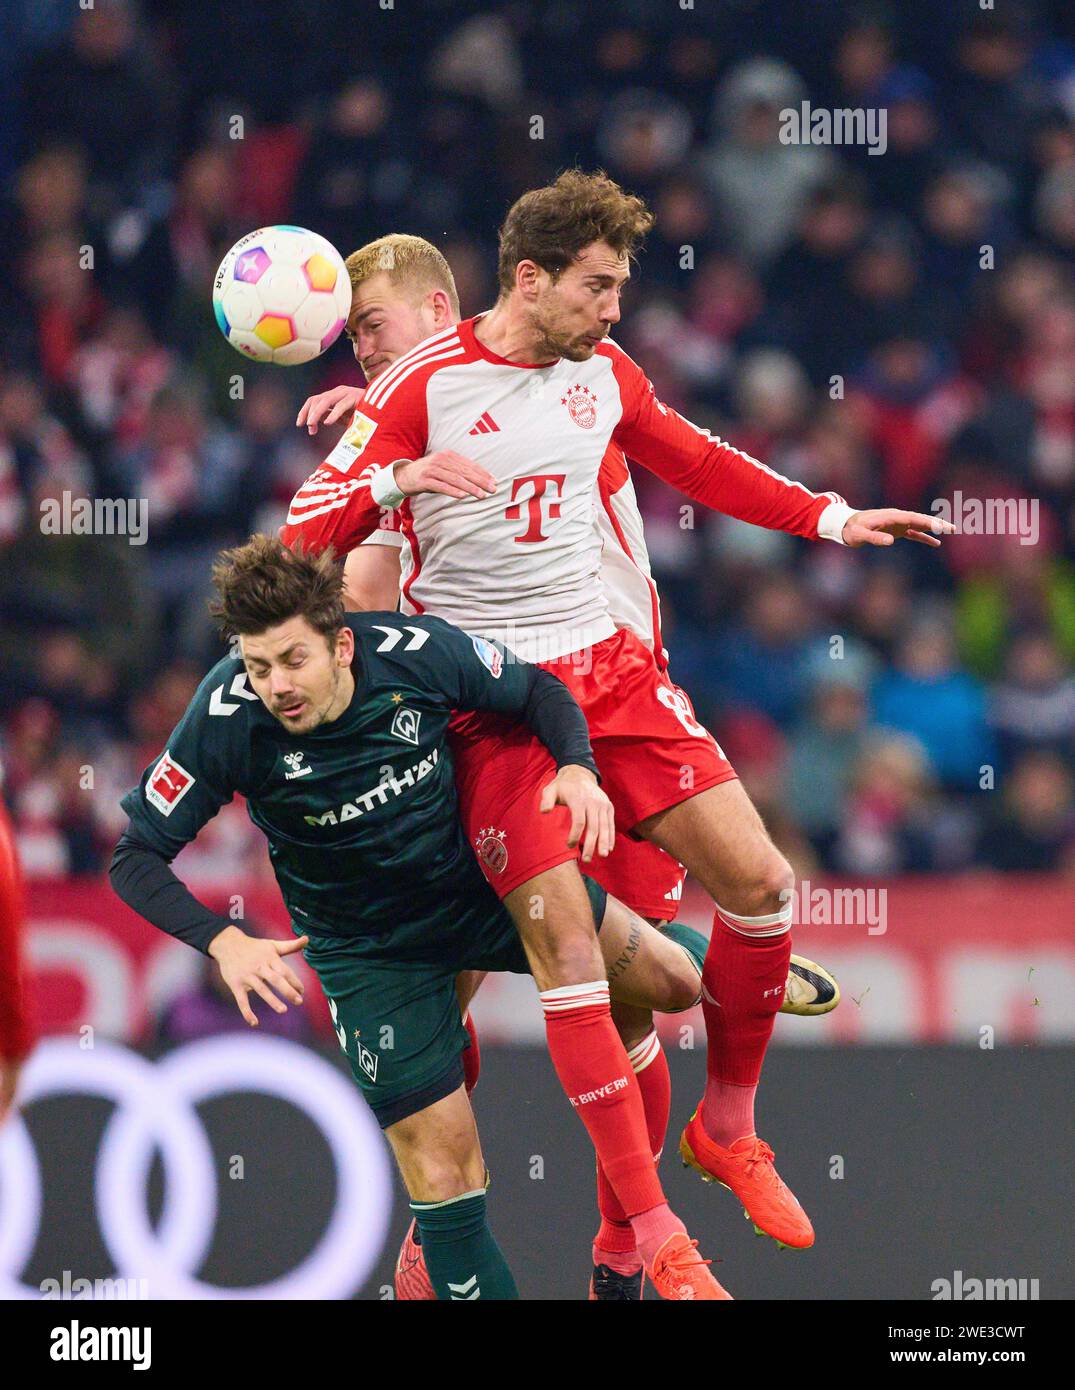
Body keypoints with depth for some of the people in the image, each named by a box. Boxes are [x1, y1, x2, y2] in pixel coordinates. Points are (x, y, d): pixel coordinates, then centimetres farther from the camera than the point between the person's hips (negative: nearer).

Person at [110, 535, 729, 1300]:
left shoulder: (416, 651, -25)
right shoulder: (227, 717, -29)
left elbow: (539, 691, -6)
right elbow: (137, 857, -22)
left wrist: (579, 770, -25)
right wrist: (224, 942, -37)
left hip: (481, 884, 3)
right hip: (368, 948, -3)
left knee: (668, 978, 9)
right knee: (441, 1173, -7)